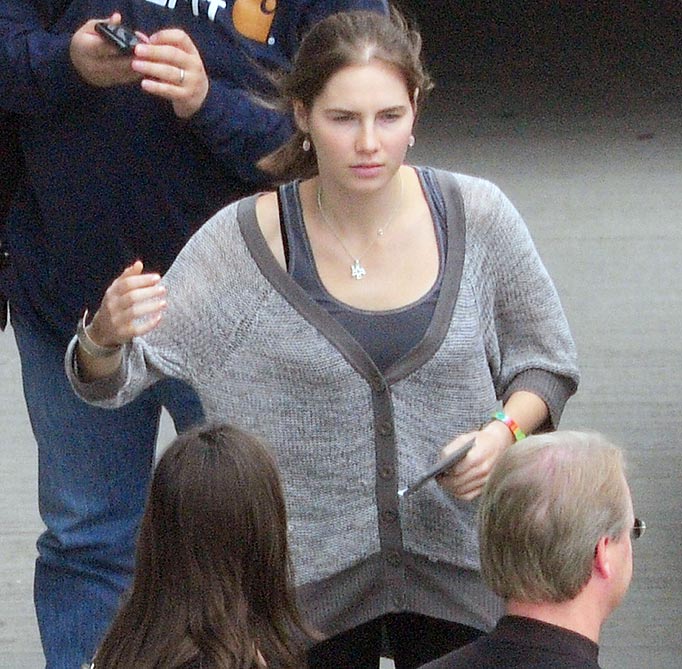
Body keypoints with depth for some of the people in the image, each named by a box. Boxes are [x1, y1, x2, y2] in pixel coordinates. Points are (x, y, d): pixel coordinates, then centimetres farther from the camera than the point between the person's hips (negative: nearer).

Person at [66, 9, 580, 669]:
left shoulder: (476, 217, -8)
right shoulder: (248, 240, -12)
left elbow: (547, 363, 5)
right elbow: (114, 380, -12)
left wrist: (504, 432, -15)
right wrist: (106, 335, -35)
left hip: (457, 562, 1)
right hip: (311, 581, -1)